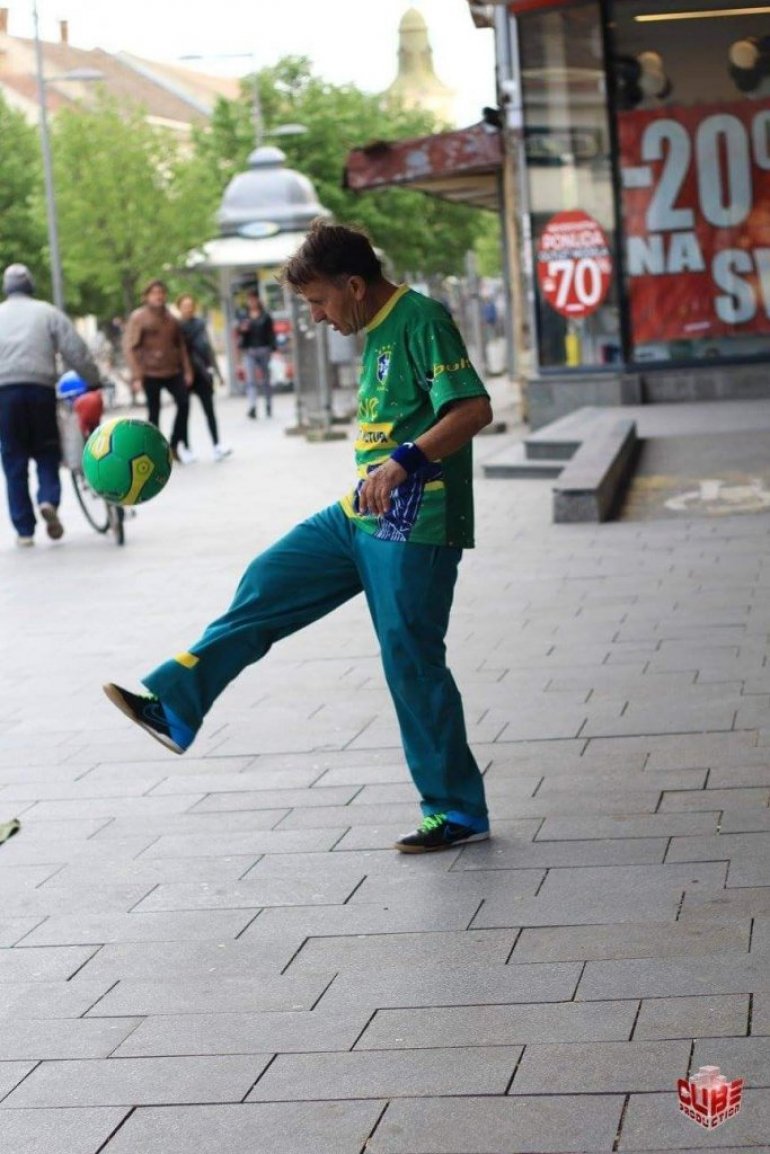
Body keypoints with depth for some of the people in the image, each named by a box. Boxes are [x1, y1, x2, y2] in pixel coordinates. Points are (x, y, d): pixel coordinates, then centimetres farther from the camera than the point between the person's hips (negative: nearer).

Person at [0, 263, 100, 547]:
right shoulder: (47, 312, 8)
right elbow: (76, 351, 1)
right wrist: (94, 382, 9)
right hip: (40, 387, -1)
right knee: (46, 453, 13)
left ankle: (24, 529, 6)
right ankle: (48, 500, -15)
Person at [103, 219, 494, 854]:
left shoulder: (422, 320, -16)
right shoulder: (378, 330, 13)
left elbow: (475, 408, -26)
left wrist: (403, 462, -35)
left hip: (415, 524, -10)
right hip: (359, 515, 10)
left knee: (411, 660, -4)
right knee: (267, 585, 8)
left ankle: (458, 811, 8)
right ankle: (173, 707, 12)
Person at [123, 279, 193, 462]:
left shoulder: (170, 317, 12)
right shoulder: (138, 317, -5)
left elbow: (180, 345, 17)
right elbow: (129, 347, -9)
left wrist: (187, 370, 11)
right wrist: (136, 376, -16)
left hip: (173, 371, 5)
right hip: (150, 373, -5)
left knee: (184, 403, -2)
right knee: (154, 411, 1)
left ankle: (176, 444, 12)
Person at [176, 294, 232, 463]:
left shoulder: (199, 323, 7)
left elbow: (208, 348, 13)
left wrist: (216, 371, 14)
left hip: (201, 373, 3)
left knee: (209, 409, -4)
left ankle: (217, 446, -8)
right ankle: (186, 448, 12)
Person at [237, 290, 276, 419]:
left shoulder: (265, 316, 3)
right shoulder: (244, 317, 9)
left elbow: (271, 334, 3)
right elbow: (240, 335, 11)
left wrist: (272, 349, -4)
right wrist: (242, 330, -11)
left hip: (263, 350, -1)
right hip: (249, 351, 1)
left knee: (266, 379, 10)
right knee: (250, 379, -12)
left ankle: (268, 406, 22)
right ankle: (252, 406, -24)